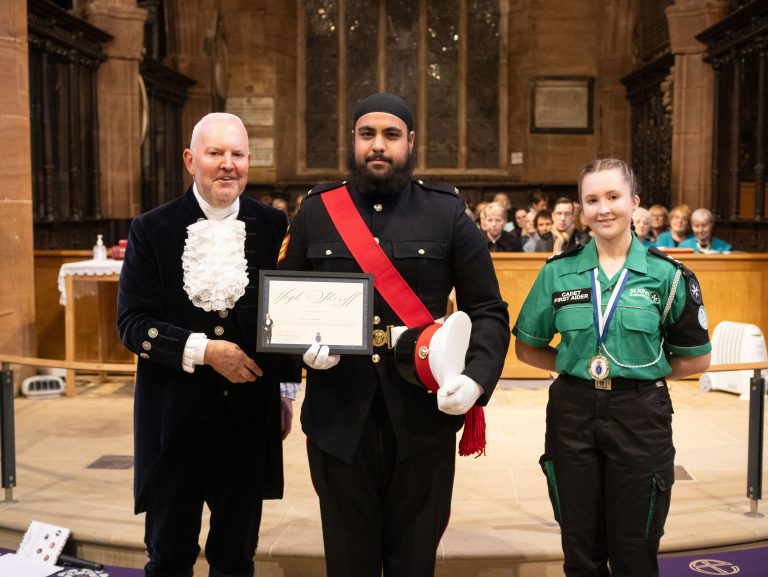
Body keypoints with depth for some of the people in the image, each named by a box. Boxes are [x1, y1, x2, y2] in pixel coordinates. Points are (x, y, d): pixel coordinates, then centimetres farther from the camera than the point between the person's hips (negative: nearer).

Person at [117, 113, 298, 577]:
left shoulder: (273, 226, 1)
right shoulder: (153, 230, -3)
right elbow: (132, 322, -7)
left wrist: (286, 389, 6)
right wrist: (202, 349, -19)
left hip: (250, 412, 1)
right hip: (176, 414, -1)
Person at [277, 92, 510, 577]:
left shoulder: (447, 214, 1)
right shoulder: (316, 213, 5)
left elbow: (489, 311, 1)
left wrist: (477, 377, -16)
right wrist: (305, 345, -12)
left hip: (424, 417, -1)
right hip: (339, 418, 1)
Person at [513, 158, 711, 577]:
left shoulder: (667, 274, -3)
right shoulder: (559, 272, 1)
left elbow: (695, 358, 4)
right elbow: (527, 348, 7)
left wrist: (644, 371, -4)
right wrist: (580, 368, -2)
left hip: (640, 415, -1)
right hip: (573, 413, 2)